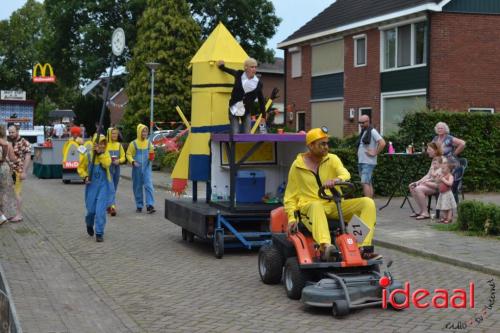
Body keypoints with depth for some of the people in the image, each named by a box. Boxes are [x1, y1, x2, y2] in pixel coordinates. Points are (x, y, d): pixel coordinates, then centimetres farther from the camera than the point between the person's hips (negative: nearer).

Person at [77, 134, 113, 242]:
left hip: (104, 185, 0)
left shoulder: (106, 154, 0)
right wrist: (85, 177, -10)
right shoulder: (88, 155, -4)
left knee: (100, 210, -9)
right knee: (91, 209, 6)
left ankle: (99, 233, 0)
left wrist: (100, 153, -22)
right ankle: (89, 224, 40)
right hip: (92, 185, 0)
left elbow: (107, 164, -19)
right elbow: (81, 168, 5)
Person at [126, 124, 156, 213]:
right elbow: (128, 154, 2)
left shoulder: (149, 143, 7)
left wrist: (151, 158, -5)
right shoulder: (133, 144, -1)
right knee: (137, 187, 7)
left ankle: (150, 206, -13)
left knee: (149, 186, -10)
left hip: (147, 168, 1)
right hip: (137, 169, -1)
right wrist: (133, 162, -14)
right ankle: (139, 206, 18)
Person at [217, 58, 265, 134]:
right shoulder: (238, 75, -6)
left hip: (246, 112, 1)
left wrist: (263, 115, 5)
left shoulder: (258, 83, -5)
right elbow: (229, 70, 19)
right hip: (234, 110, -1)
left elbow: (261, 100, 4)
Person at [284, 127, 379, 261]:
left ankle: (364, 248, -27)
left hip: (334, 205, 4)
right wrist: (291, 218, -7)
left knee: (368, 203, -15)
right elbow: (290, 196, 8)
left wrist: (337, 180, -37)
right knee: (317, 207, -40)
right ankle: (325, 248, -62)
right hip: (309, 207, -3)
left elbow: (345, 174, -12)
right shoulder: (297, 166, 4)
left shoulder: (332, 159, 9)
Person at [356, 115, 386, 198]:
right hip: (361, 162, 9)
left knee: (365, 183, -15)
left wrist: (374, 153, -16)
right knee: (368, 183, 11)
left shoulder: (372, 131, -8)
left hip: (368, 162, -9)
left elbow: (382, 143, -19)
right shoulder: (363, 132, 17)